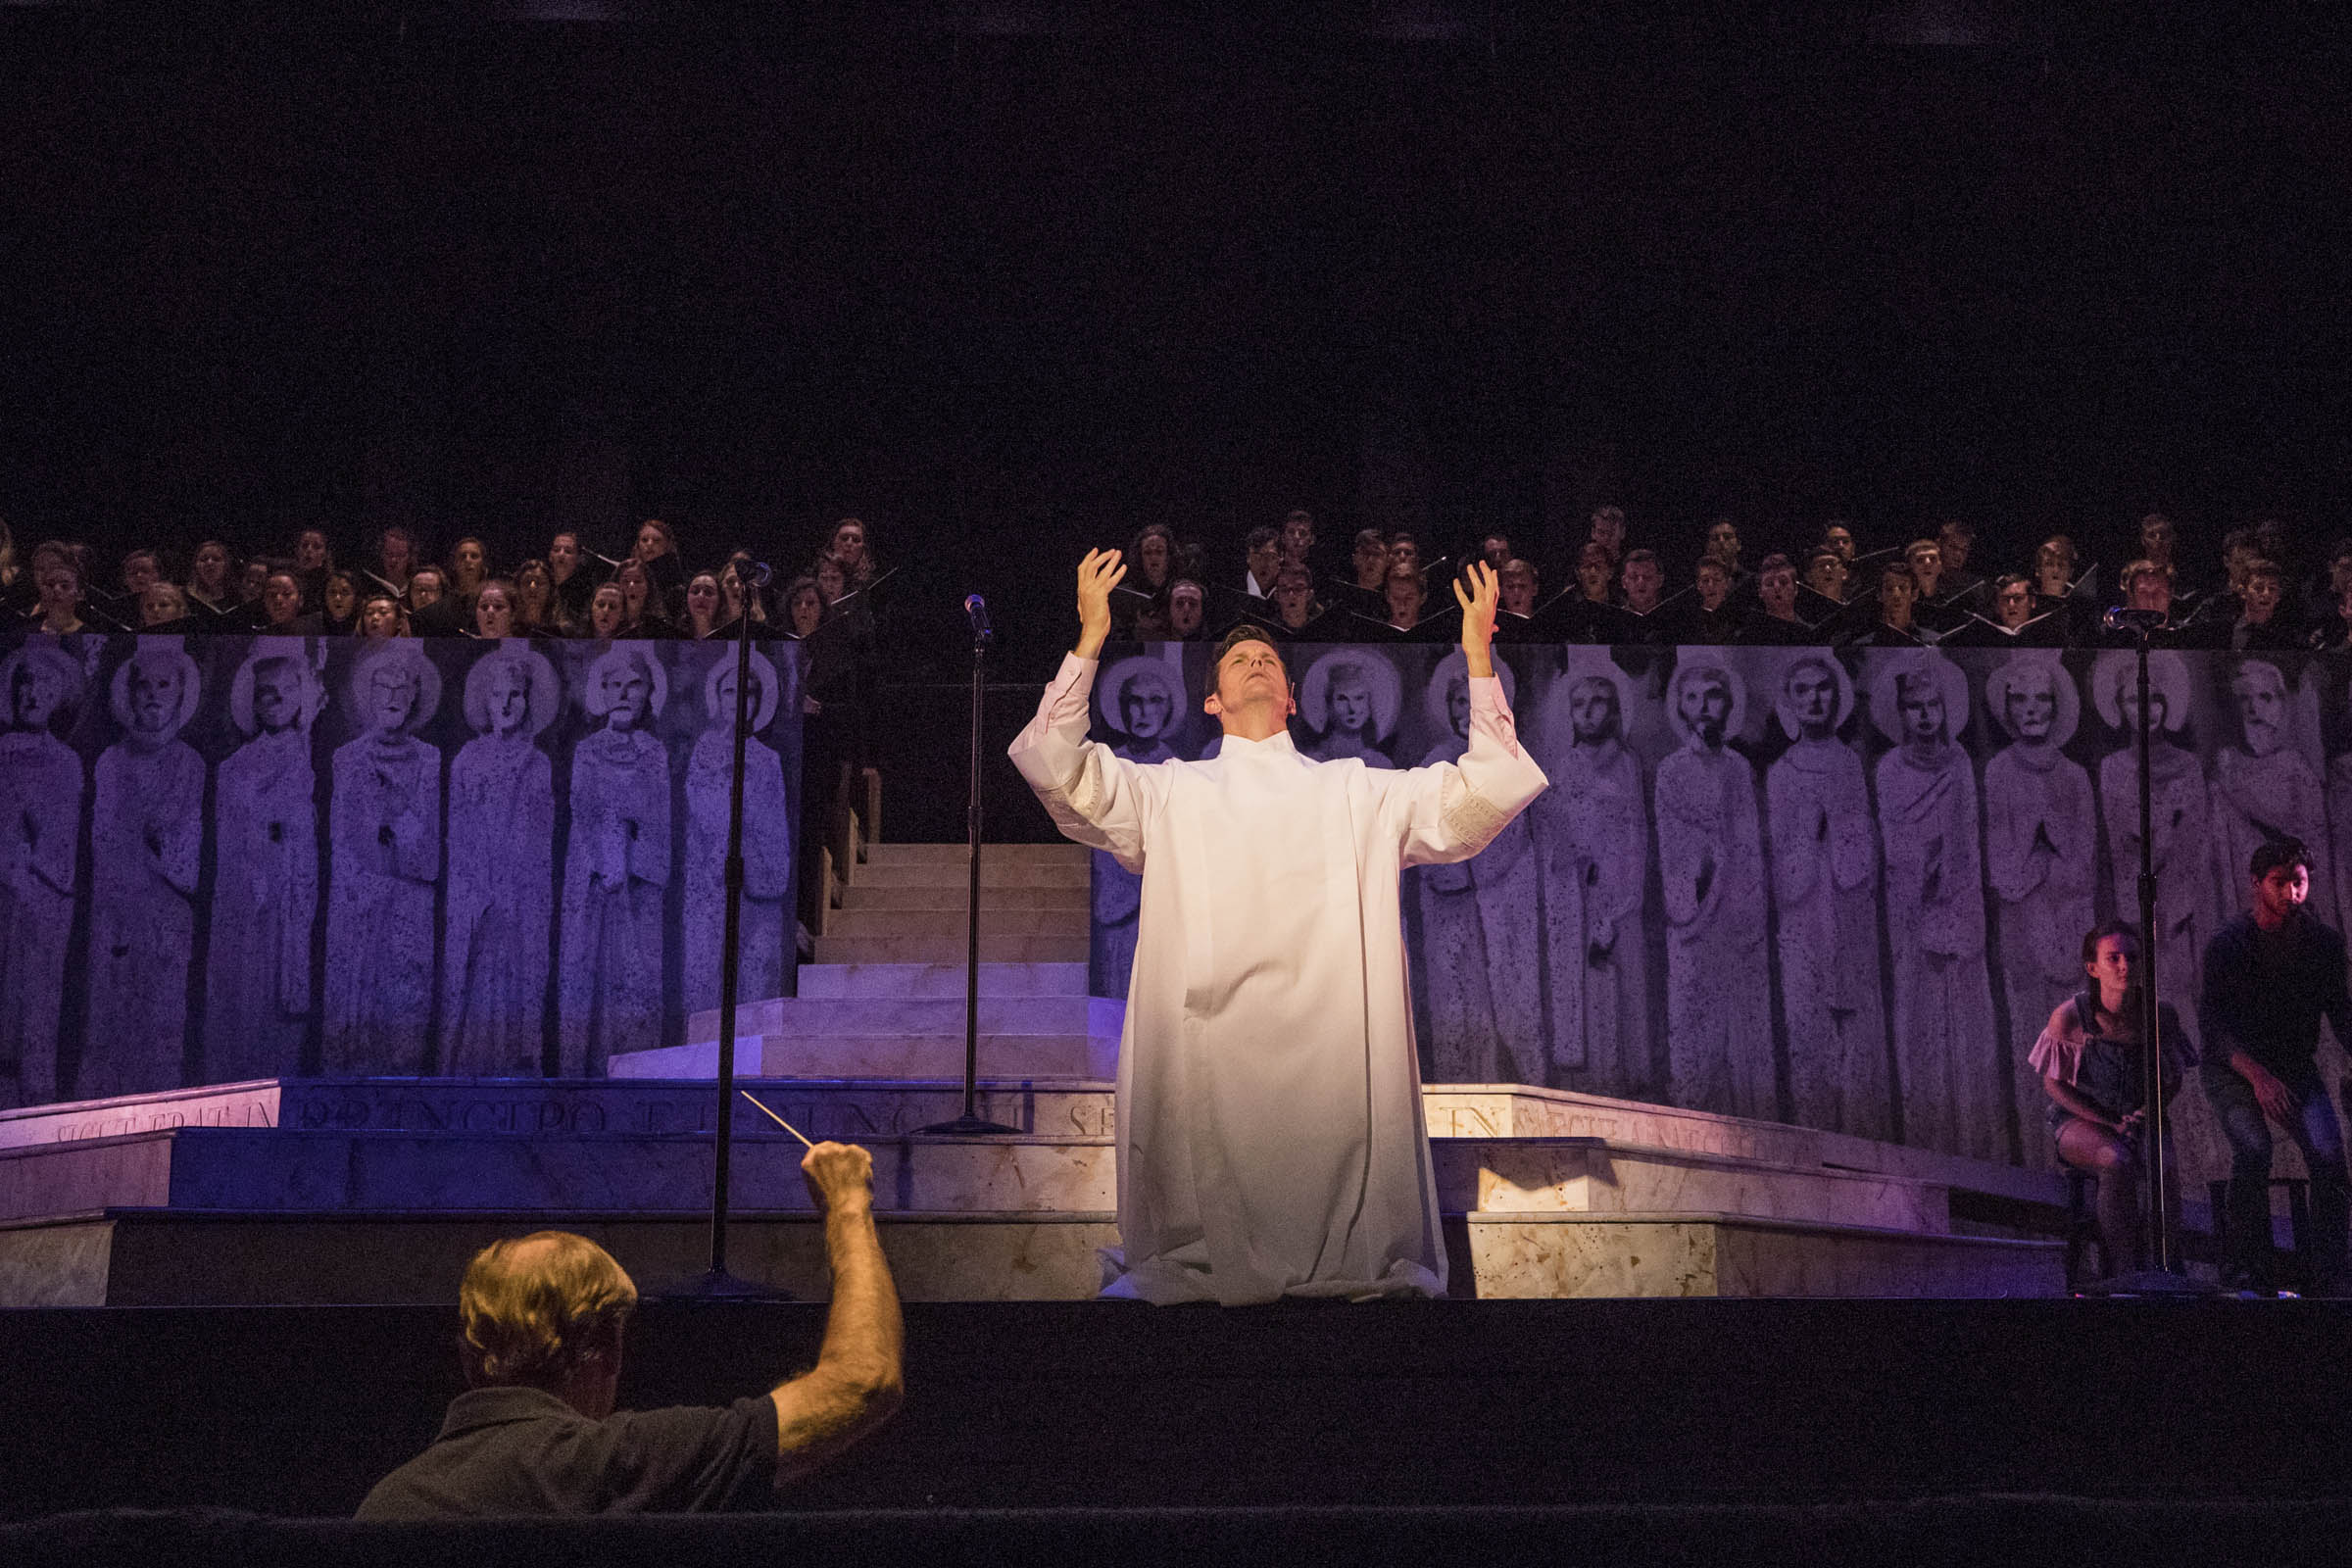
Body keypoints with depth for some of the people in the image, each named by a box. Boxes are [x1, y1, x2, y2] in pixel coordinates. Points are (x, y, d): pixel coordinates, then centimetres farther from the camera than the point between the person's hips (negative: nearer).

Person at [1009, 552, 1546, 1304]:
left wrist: (1478, 659, 8)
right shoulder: (1168, 792, 22)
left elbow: (1485, 795, 14)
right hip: (1203, 1065, 0)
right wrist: (1089, 641, 4)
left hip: (1332, 1065, 1)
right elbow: (1056, 769, 9)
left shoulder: (1358, 792, 23)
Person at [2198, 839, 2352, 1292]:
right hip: (2231, 1068, -3)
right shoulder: (2227, 943, -12)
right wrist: (2258, 1076, -30)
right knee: (2253, 1148, -27)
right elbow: (2212, 1022, -17)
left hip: (2294, 1067, 3)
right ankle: (2248, 1267, -17)